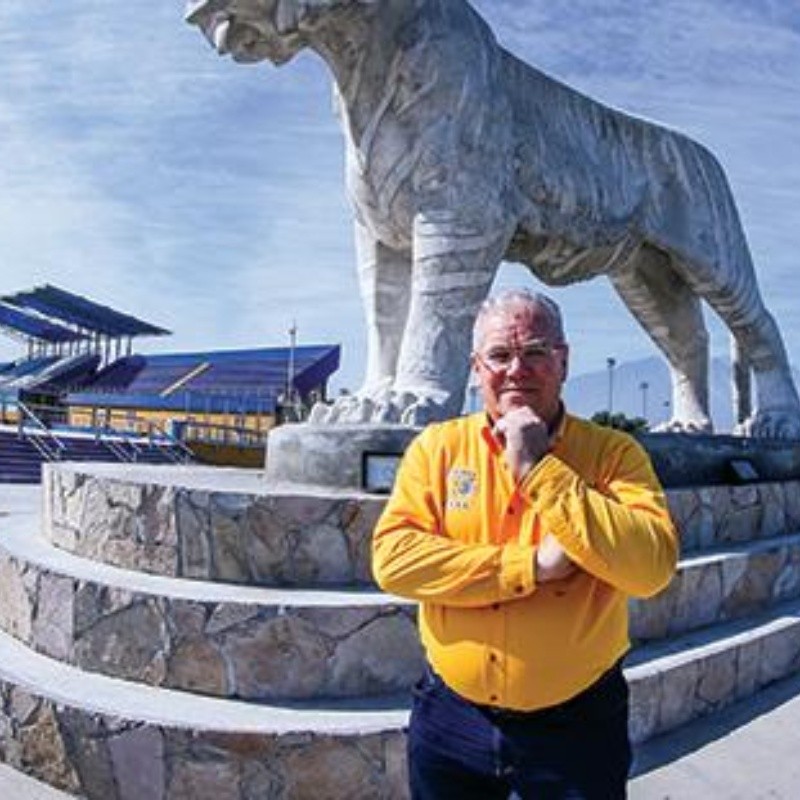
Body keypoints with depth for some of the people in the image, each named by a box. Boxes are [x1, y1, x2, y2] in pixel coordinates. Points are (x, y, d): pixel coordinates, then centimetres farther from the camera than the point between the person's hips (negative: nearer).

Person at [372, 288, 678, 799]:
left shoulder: (613, 453, -6)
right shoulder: (437, 447, -2)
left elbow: (653, 568, -19)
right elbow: (392, 557, -13)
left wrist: (538, 469, -21)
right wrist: (531, 566, -20)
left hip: (577, 724, -1)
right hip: (451, 719, 2)